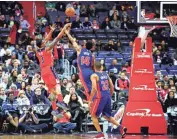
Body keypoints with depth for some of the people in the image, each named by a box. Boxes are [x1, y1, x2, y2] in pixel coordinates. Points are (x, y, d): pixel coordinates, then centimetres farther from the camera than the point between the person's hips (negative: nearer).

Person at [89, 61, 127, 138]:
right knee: (107, 116, 21)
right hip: (108, 96, 7)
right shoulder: (106, 74, 13)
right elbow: (112, 87, 13)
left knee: (93, 115, 7)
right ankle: (121, 127, 4)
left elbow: (94, 88, -18)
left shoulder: (94, 75, -7)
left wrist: (90, 100, -12)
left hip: (100, 97, -7)